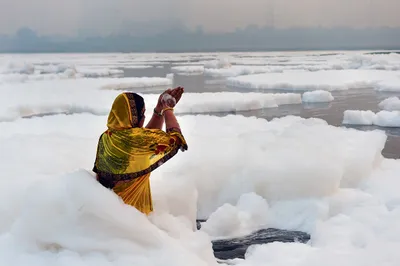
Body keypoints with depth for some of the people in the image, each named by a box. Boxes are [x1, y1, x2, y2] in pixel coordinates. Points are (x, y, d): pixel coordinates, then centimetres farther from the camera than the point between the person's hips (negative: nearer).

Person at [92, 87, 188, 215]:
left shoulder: (106, 138, 1)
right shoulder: (135, 138, -22)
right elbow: (174, 138, -11)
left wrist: (159, 109, 11)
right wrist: (167, 109, 3)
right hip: (133, 210, -8)